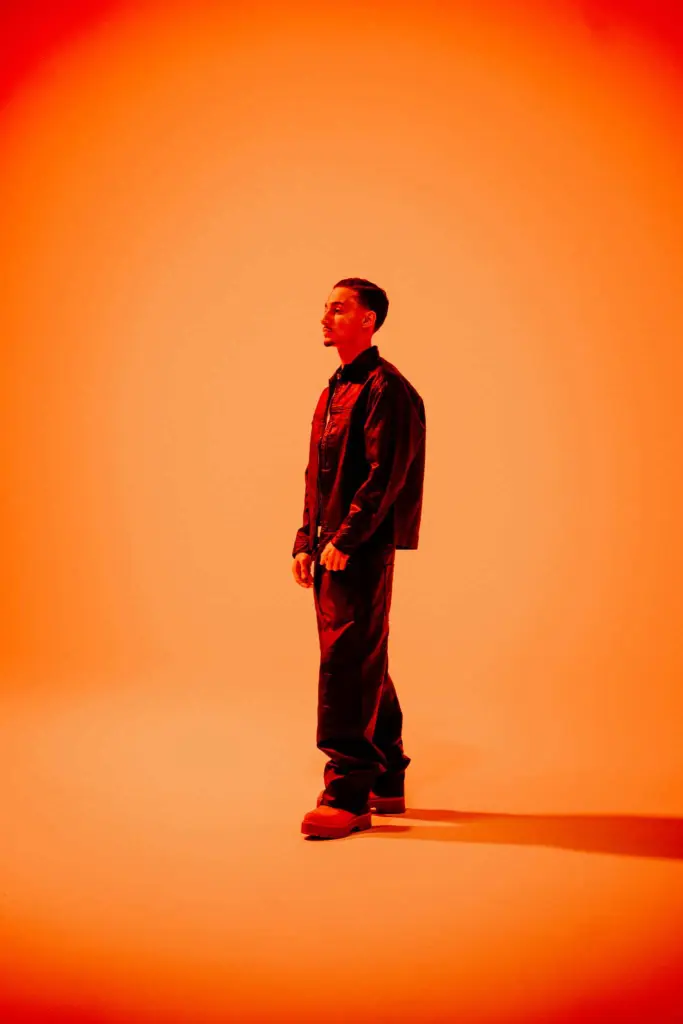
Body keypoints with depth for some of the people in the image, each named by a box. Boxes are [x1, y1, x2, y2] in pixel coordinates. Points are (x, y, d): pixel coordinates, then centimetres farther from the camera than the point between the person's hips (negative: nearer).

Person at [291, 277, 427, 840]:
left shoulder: (386, 388, -9)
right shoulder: (335, 390, 20)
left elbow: (385, 475, -18)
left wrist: (345, 540, -20)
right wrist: (306, 541, 13)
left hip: (364, 549, -10)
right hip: (333, 549, 10)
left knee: (347, 664, -11)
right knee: (365, 666, 14)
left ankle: (348, 795, -6)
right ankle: (387, 783, 24)